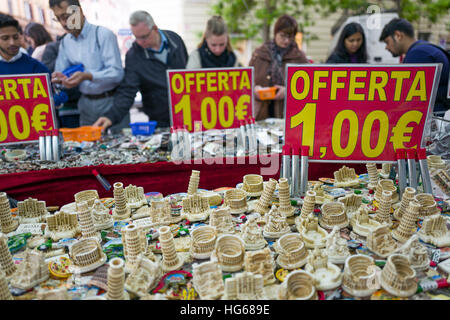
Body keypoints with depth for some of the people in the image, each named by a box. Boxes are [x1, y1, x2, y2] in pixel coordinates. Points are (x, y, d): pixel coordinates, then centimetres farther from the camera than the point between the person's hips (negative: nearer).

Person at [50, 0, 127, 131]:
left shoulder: (103, 34, -8)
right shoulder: (65, 42, 12)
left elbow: (117, 73, -17)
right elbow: (60, 72, 16)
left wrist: (87, 76, -29)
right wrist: (60, 78, -8)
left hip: (110, 101, -5)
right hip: (86, 104, 5)